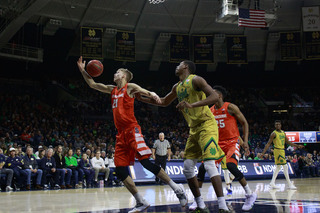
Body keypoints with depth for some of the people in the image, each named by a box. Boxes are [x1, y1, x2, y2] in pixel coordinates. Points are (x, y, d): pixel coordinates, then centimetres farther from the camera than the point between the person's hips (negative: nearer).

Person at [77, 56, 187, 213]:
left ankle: (177, 188, -7)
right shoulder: (112, 90, 21)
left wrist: (152, 94, -37)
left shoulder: (130, 87, 2)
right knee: (120, 171, 0)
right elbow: (92, 84, 29)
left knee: (146, 161, -18)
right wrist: (83, 70, 20)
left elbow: (144, 91, -15)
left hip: (132, 129, -7)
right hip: (121, 134, 7)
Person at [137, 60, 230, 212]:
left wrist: (192, 105, -31)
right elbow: (164, 102, 32)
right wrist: (142, 98, 25)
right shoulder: (177, 87, 16)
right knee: (187, 167, 3)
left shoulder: (195, 80, -10)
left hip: (207, 125, -9)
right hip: (194, 129, 9)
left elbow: (214, 97, -21)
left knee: (209, 164, -19)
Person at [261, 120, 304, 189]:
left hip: (282, 150, 9)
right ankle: (289, 184, -7)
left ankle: (272, 183, 20)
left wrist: (297, 146, 14)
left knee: (278, 167, 14)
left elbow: (287, 142, 18)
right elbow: (268, 144, -11)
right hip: (278, 150, -9)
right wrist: (263, 152, -16)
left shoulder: (283, 132, 12)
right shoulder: (274, 133, -10)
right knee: (285, 166, -10)